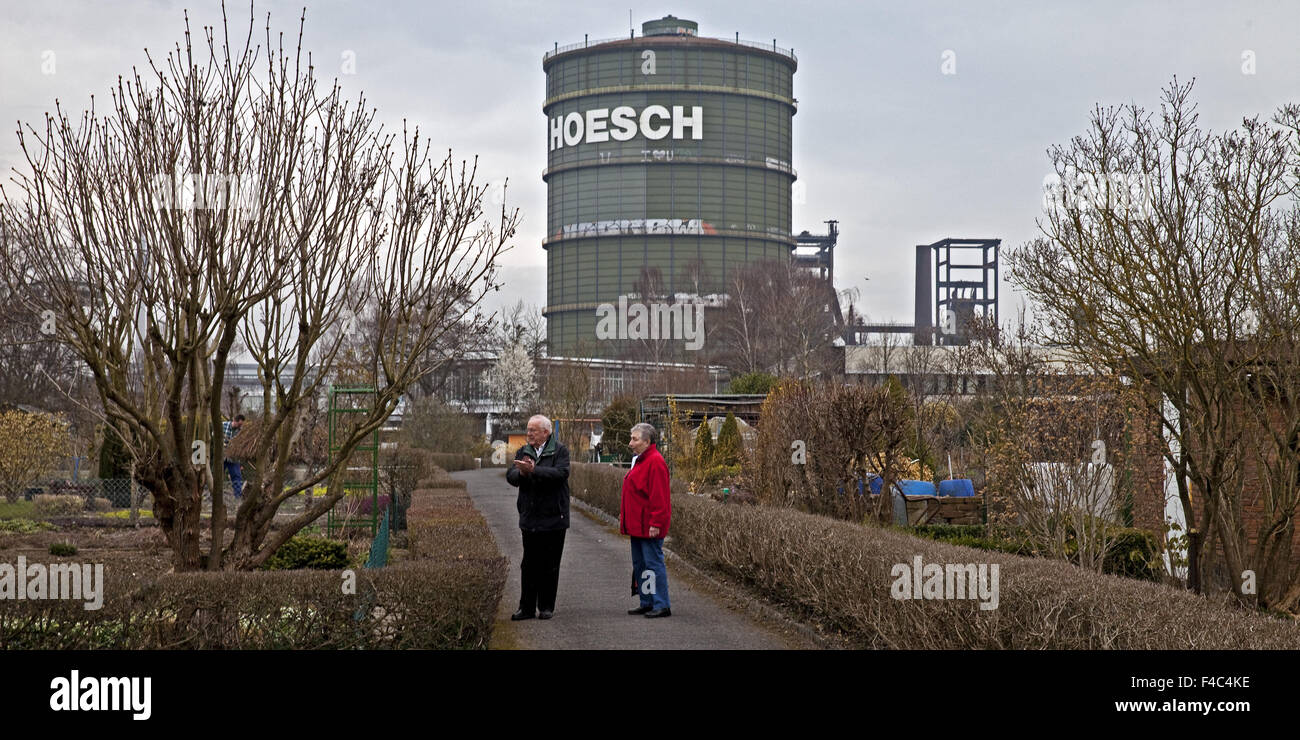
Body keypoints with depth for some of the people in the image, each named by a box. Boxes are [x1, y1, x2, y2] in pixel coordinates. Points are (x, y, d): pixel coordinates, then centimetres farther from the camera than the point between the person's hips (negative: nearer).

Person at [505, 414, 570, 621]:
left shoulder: (560, 451, -3)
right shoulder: (523, 452, 11)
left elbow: (561, 473, -21)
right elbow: (510, 476, 1)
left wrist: (533, 470, -27)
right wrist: (521, 473, -21)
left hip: (553, 518, -4)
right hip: (529, 519, 4)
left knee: (549, 566, 3)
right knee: (529, 565, 6)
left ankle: (546, 607, 13)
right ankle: (526, 607, 11)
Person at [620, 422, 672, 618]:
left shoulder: (655, 462, -16)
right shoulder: (640, 460, 16)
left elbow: (659, 496, -21)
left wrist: (655, 523, -23)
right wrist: (624, 516, 19)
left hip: (648, 526, -11)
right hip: (637, 525, 11)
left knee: (653, 563, -7)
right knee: (639, 564, 14)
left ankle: (662, 605, -3)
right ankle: (647, 603, 21)